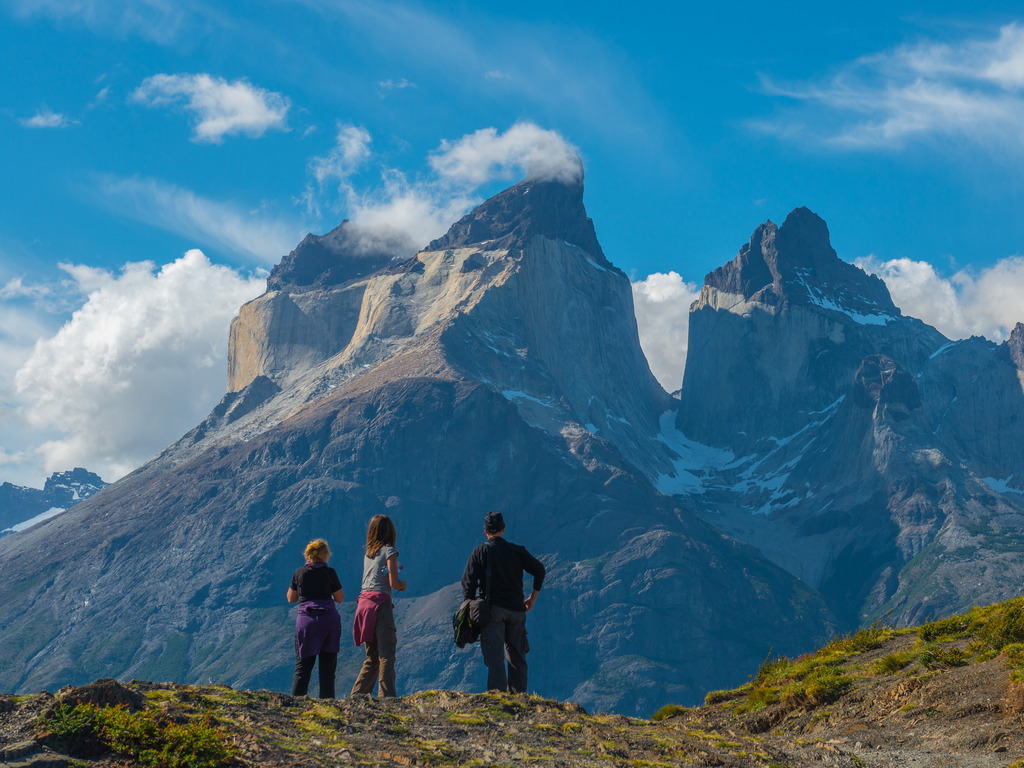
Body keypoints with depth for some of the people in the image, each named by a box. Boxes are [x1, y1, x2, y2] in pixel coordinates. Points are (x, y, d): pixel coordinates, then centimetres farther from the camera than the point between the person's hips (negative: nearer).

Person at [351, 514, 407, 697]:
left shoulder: (368, 552, 16)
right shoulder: (389, 551, -3)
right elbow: (394, 583, -9)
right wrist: (404, 584, 10)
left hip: (364, 602, 7)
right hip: (381, 603, -7)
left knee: (372, 657, 13)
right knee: (386, 655, -6)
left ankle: (356, 696, 11)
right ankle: (386, 696, -12)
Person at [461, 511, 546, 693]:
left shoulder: (480, 552, 4)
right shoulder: (517, 551, 9)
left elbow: (468, 583, -1)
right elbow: (539, 570, 5)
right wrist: (532, 599, 14)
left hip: (492, 609, -3)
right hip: (516, 610, 3)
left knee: (495, 657, -8)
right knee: (517, 657, 13)